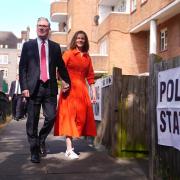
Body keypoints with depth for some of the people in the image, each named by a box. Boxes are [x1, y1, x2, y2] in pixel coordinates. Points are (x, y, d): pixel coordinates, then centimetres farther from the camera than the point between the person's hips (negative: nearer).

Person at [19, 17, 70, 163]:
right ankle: (35, 151, 14)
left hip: (50, 87, 2)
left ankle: (41, 140, 25)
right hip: (34, 87, -1)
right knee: (33, 121, 2)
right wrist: (24, 87, -7)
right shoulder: (28, 45, 8)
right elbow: (22, 68, 3)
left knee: (51, 117, -4)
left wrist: (67, 81, 6)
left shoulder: (55, 47, 13)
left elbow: (61, 66, 17)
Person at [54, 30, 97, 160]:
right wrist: (63, 83, -23)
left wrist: (94, 93, 9)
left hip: (82, 90, 5)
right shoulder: (68, 54, 2)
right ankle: (69, 150, -7)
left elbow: (90, 76, 14)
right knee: (69, 116, -6)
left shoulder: (87, 57, 15)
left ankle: (70, 146, 15)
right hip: (70, 90, -5)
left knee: (81, 116, 4)